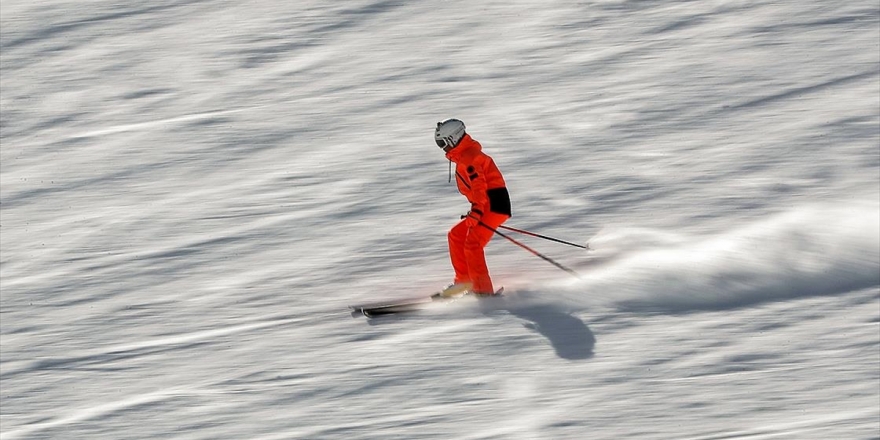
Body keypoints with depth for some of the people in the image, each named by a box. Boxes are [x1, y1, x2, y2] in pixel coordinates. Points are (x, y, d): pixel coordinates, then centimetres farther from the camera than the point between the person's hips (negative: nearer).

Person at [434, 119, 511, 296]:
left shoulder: (468, 157, -12)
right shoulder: (464, 156, 21)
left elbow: (479, 185, -26)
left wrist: (476, 211, -36)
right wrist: (477, 210, 32)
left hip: (494, 206, -11)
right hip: (489, 207, 11)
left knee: (472, 244, -20)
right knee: (456, 235, 16)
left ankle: (483, 290, -23)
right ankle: (464, 279, 19)